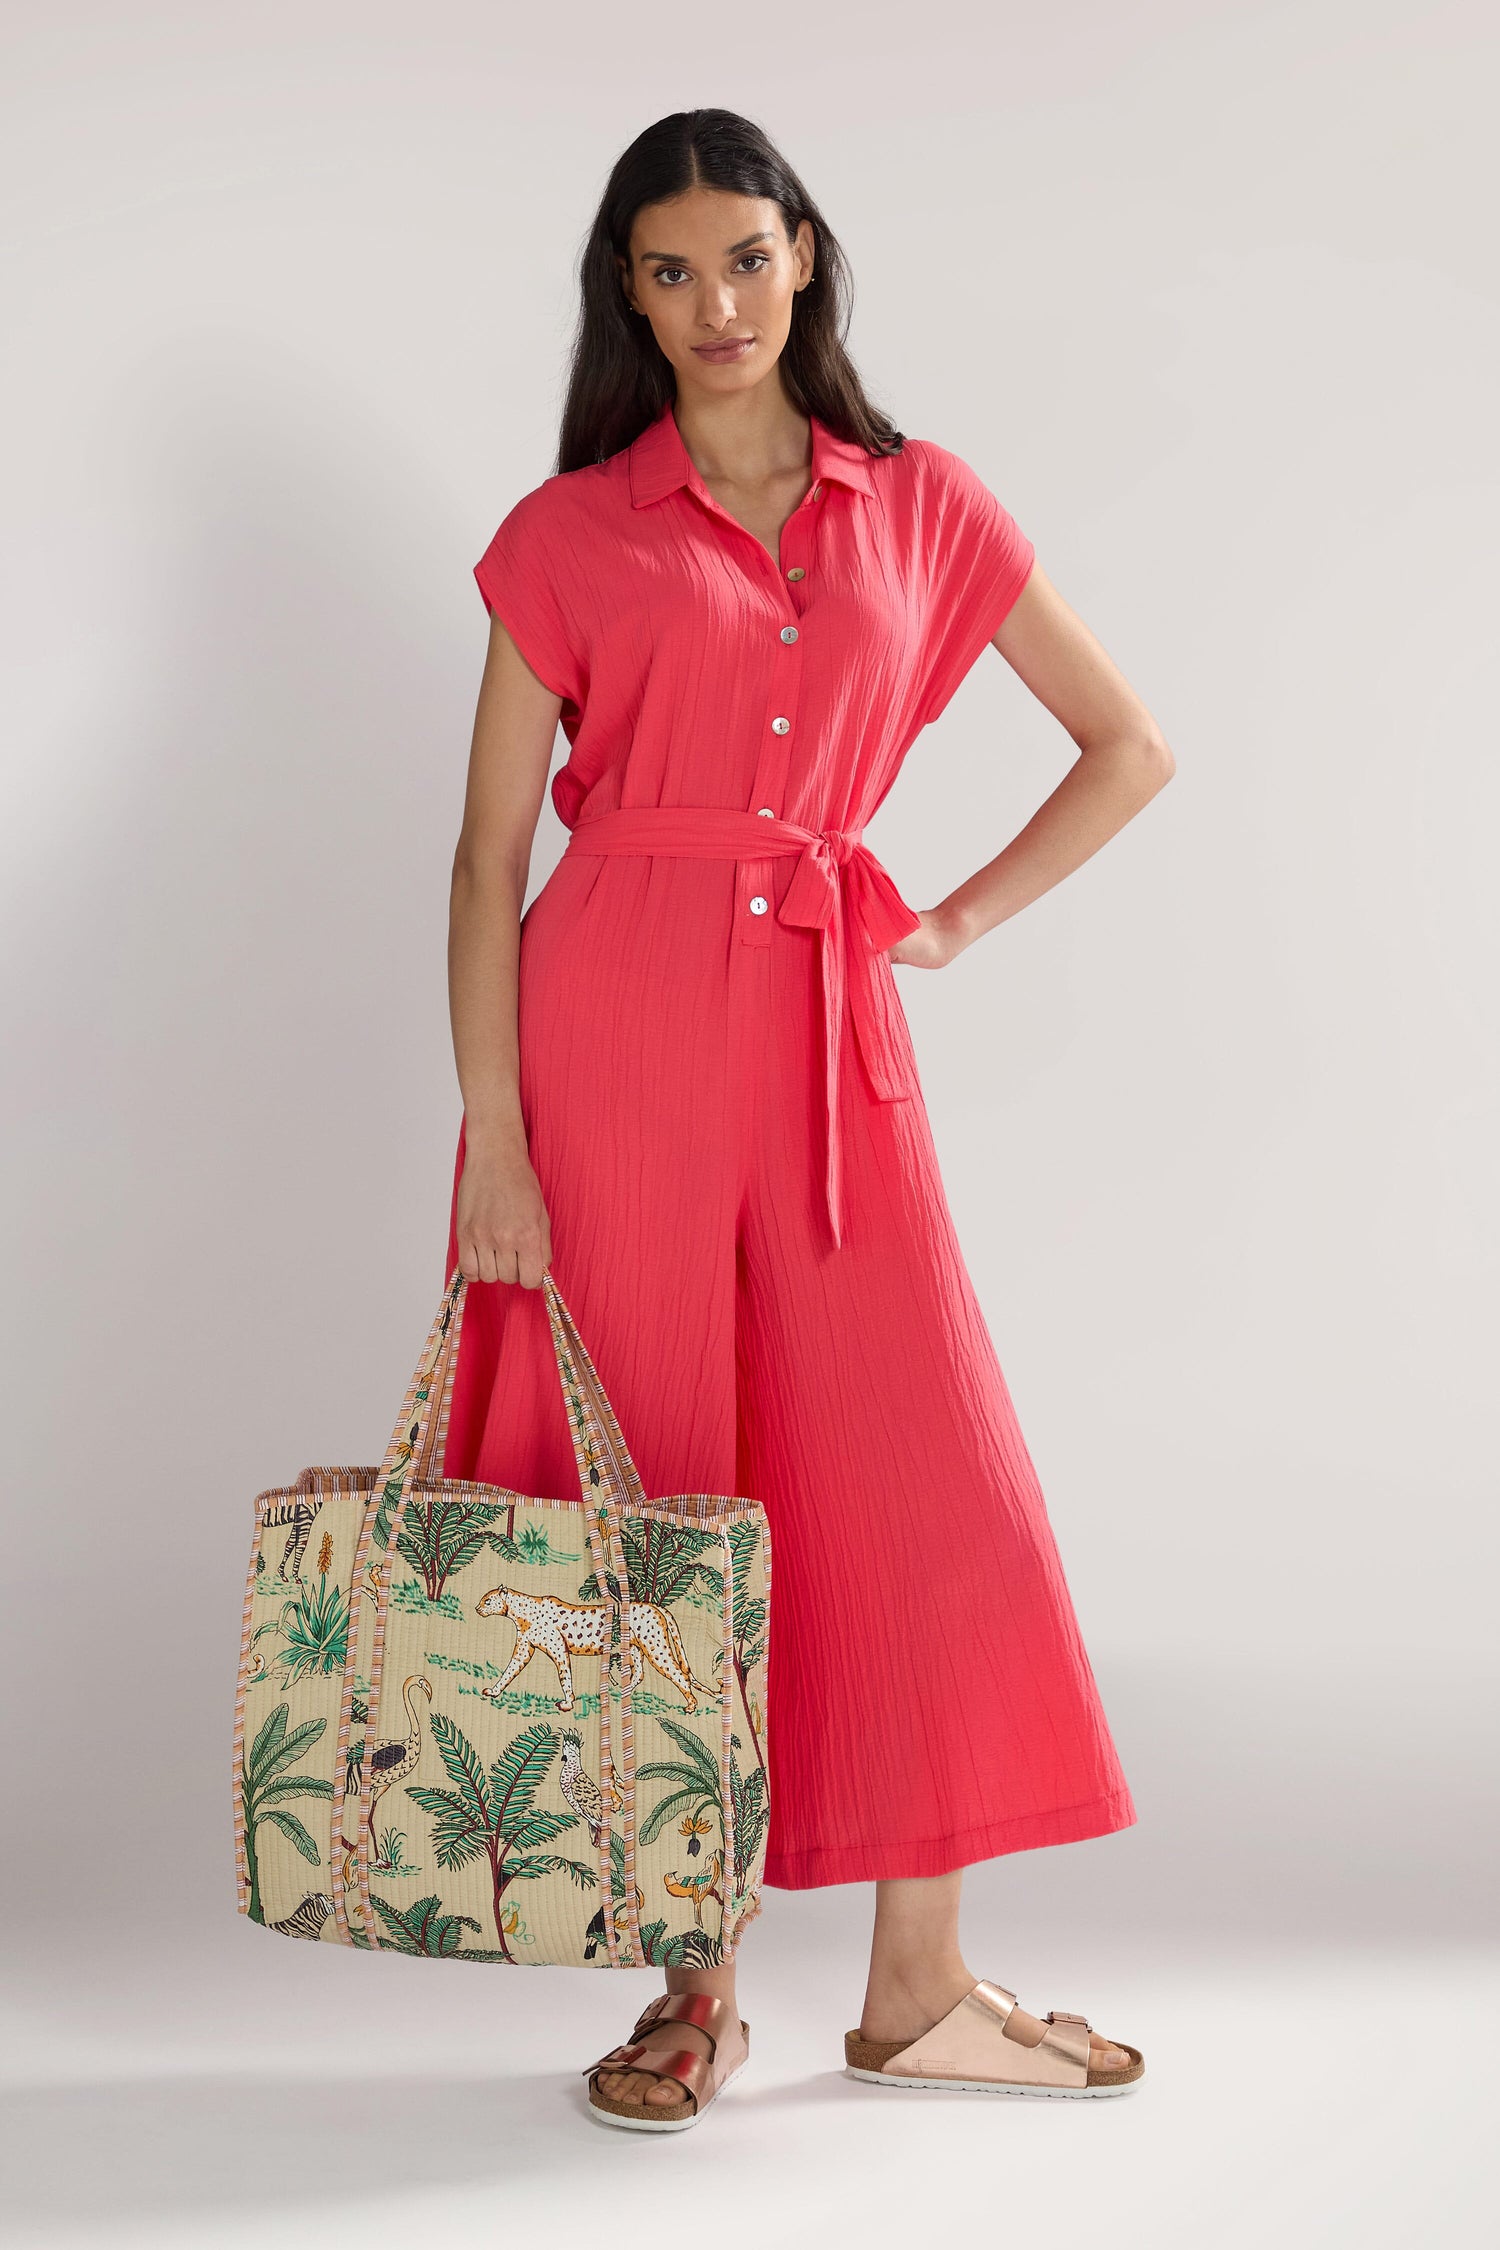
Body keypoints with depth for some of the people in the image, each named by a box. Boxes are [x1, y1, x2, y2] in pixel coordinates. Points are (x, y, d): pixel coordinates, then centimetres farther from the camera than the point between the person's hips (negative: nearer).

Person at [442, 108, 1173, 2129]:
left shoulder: (923, 508, 10)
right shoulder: (570, 535, 4)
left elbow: (1131, 747, 15)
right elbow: (489, 854, -1)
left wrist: (960, 921, 5)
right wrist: (491, 1138, -10)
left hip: (828, 1027, 2)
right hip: (612, 1018, -2)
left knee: (920, 1481, -1)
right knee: (649, 1491, 2)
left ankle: (919, 1987, 12)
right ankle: (692, 1985, 16)